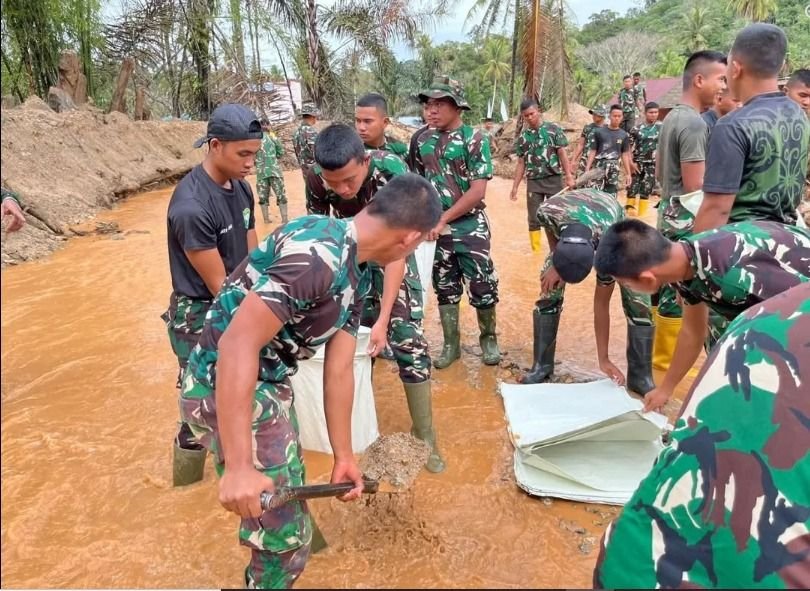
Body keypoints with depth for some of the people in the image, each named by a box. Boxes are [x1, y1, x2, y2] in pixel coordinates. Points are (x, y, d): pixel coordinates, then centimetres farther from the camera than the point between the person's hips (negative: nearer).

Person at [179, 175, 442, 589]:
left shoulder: (356, 272, 4)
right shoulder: (318, 255, -28)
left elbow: (338, 371, 8)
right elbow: (237, 343, -32)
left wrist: (343, 456, 12)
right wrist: (237, 466, -32)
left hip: (270, 386, 10)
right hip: (224, 389, -10)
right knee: (284, 533, 3)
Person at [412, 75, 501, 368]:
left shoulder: (474, 139, -9)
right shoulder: (422, 139, 4)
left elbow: (477, 191, -15)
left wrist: (443, 219, -18)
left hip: (469, 225, -4)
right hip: (435, 226, 4)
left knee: (482, 285, 2)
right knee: (444, 286, 11)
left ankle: (488, 338, 23)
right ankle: (451, 344, 23)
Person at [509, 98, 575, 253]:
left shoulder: (554, 129, -2)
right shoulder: (522, 137, 6)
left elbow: (562, 153, -3)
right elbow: (521, 164, 10)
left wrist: (569, 176, -10)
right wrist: (515, 187, 7)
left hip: (554, 179, -2)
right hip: (533, 182, 2)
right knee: (534, 220, 4)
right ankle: (536, 251, 13)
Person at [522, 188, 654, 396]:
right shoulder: (549, 211, -43)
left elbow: (601, 305, -29)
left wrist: (603, 359, -21)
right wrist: (556, 265, -18)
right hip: (567, 223, 3)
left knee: (638, 300, -14)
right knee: (548, 292, -7)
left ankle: (640, 376, 0)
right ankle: (541, 365, 7)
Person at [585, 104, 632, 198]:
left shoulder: (624, 135, 9)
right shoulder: (599, 132, 4)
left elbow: (625, 155, 11)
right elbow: (592, 152, 4)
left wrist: (628, 173, 7)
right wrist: (587, 169, -3)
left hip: (614, 169, 2)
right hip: (599, 167, -2)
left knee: (611, 195, 3)